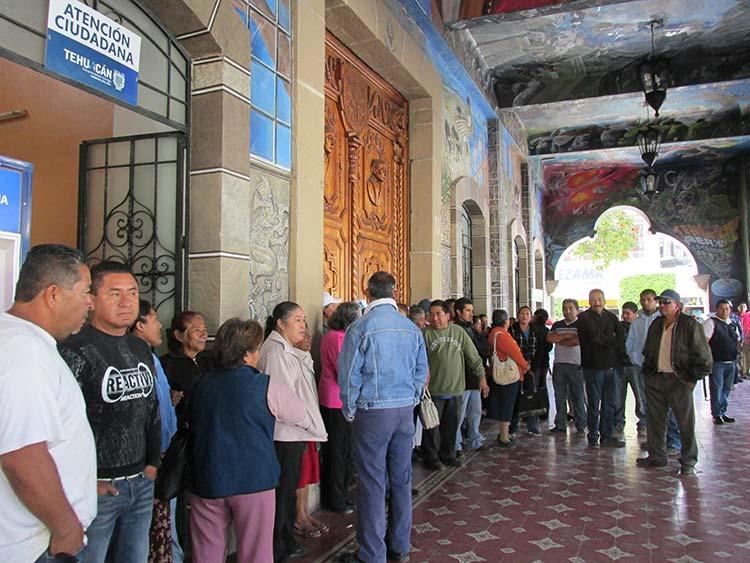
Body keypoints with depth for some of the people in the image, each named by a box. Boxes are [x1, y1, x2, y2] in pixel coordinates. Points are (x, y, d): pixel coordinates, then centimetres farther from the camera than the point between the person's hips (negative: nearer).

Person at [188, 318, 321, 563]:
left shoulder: (200, 385, 2)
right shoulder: (268, 387, -9)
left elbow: (191, 423, 15)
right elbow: (305, 418, 2)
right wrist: (314, 427, 24)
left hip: (207, 481, 4)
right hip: (253, 481, -4)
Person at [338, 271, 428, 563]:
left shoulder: (361, 327, -10)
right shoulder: (412, 328, 3)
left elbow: (349, 375, -9)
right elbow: (421, 371, 8)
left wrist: (350, 412, 3)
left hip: (372, 412, -5)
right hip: (405, 411, 5)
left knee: (372, 483, 3)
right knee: (401, 479, 15)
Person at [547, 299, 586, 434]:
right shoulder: (557, 325, 16)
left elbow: (577, 341, -14)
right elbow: (549, 338, -1)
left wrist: (559, 340, -3)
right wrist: (568, 335, -7)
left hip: (576, 365, -4)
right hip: (559, 365, 4)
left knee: (578, 397, 0)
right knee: (559, 396, 6)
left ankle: (581, 425, 9)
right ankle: (560, 425, 13)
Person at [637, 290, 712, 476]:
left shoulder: (690, 324, -7)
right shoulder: (656, 325, 13)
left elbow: (703, 355, -7)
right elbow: (647, 352, 23)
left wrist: (693, 378, -8)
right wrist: (647, 373, 16)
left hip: (679, 380, -6)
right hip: (655, 379, 6)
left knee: (686, 422, 0)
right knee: (655, 420, 11)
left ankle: (688, 462, 12)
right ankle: (657, 456, 23)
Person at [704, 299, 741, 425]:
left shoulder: (733, 324, 14)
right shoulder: (711, 322, -8)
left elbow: (738, 341, 25)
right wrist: (709, 357, -18)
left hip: (731, 362, 7)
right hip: (716, 362, -7)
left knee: (726, 390, 13)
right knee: (717, 389, -3)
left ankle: (722, 413, 24)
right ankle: (716, 415, 5)